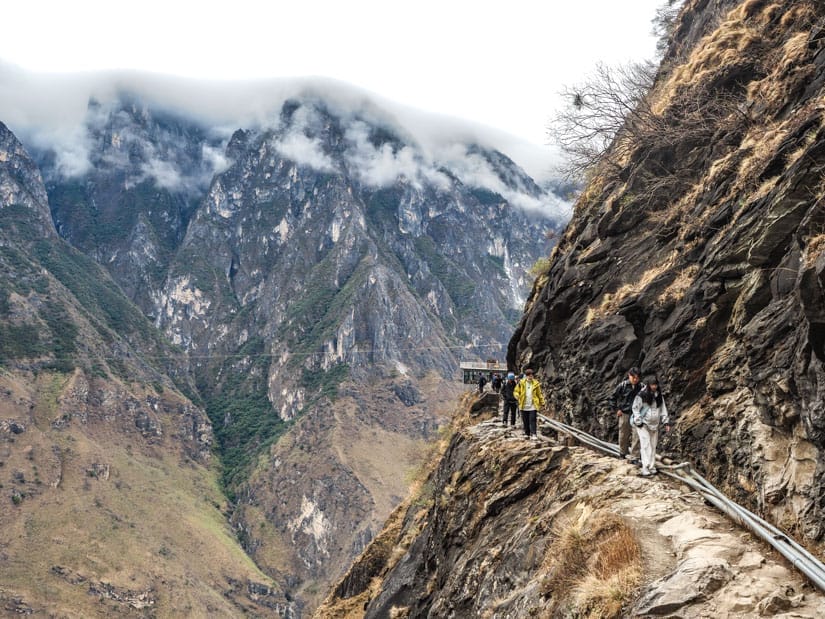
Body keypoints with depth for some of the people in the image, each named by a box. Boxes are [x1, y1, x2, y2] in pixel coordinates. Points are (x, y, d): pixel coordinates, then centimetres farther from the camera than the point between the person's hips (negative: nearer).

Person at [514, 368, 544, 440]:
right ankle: (527, 434, 21)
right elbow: (516, 391, 7)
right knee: (525, 421, 9)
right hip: (524, 406, 2)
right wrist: (517, 397, -14)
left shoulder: (536, 383, 2)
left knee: (532, 420, -10)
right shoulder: (521, 383, 1)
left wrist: (542, 403, 6)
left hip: (533, 406, -2)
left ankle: (534, 434, -11)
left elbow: (539, 394, 9)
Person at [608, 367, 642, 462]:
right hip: (625, 414, -1)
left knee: (637, 436, -7)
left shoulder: (641, 387, -3)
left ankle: (634, 457, 0)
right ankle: (623, 452, 35)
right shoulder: (623, 385, -7)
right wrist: (616, 409, -1)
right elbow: (613, 397, 2)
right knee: (624, 435, 12)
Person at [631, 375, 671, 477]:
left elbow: (663, 409, 12)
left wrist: (666, 422, 6)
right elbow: (635, 408, -8)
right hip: (643, 424, -6)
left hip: (654, 424, 6)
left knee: (653, 446, 9)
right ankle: (645, 469, -12)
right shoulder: (641, 395, -12)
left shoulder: (659, 396, 6)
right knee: (646, 446, -11)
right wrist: (639, 422, -12)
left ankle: (652, 467, 17)